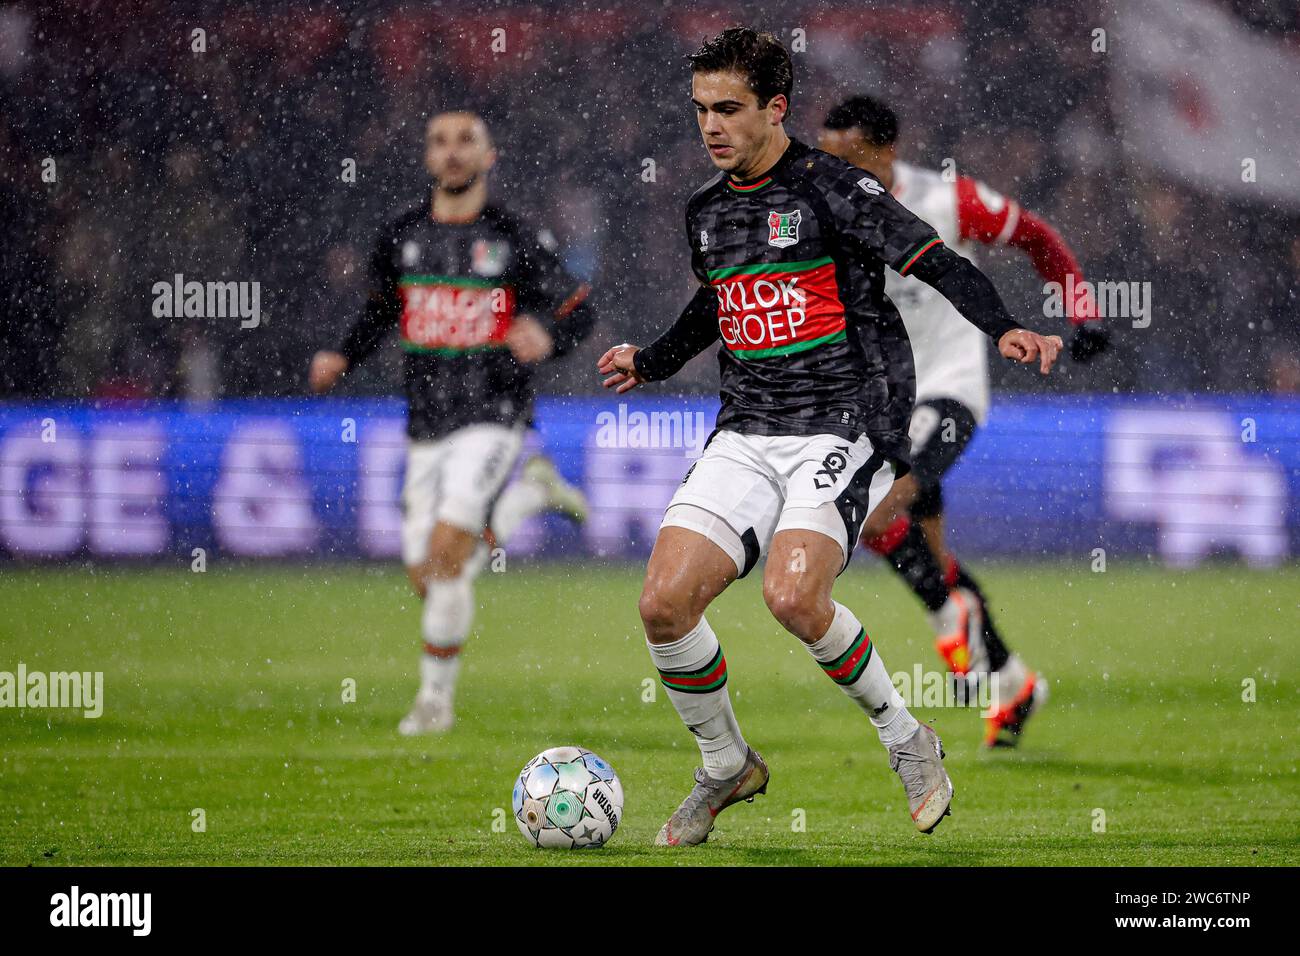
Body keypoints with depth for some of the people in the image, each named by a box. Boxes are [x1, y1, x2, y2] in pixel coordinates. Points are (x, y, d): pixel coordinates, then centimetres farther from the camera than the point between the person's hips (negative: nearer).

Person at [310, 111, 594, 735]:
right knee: (427, 578, 3)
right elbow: (379, 312, 22)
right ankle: (530, 494, 30)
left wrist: (546, 336, -21)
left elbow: (579, 312, 1)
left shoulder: (516, 240, -3)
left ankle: (436, 698, -3)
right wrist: (342, 358, 3)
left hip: (492, 416, -5)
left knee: (448, 552, -19)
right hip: (427, 424, 5)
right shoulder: (400, 238, 7)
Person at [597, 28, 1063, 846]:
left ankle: (907, 740, -3)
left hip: (844, 432, -6)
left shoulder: (833, 188, -8)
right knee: (665, 602, -11)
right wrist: (651, 362, 41)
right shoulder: (708, 211, 13)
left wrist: (1005, 329, -32)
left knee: (792, 596, -28)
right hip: (746, 436, 6)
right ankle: (727, 768, 13)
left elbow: (937, 263, -16)